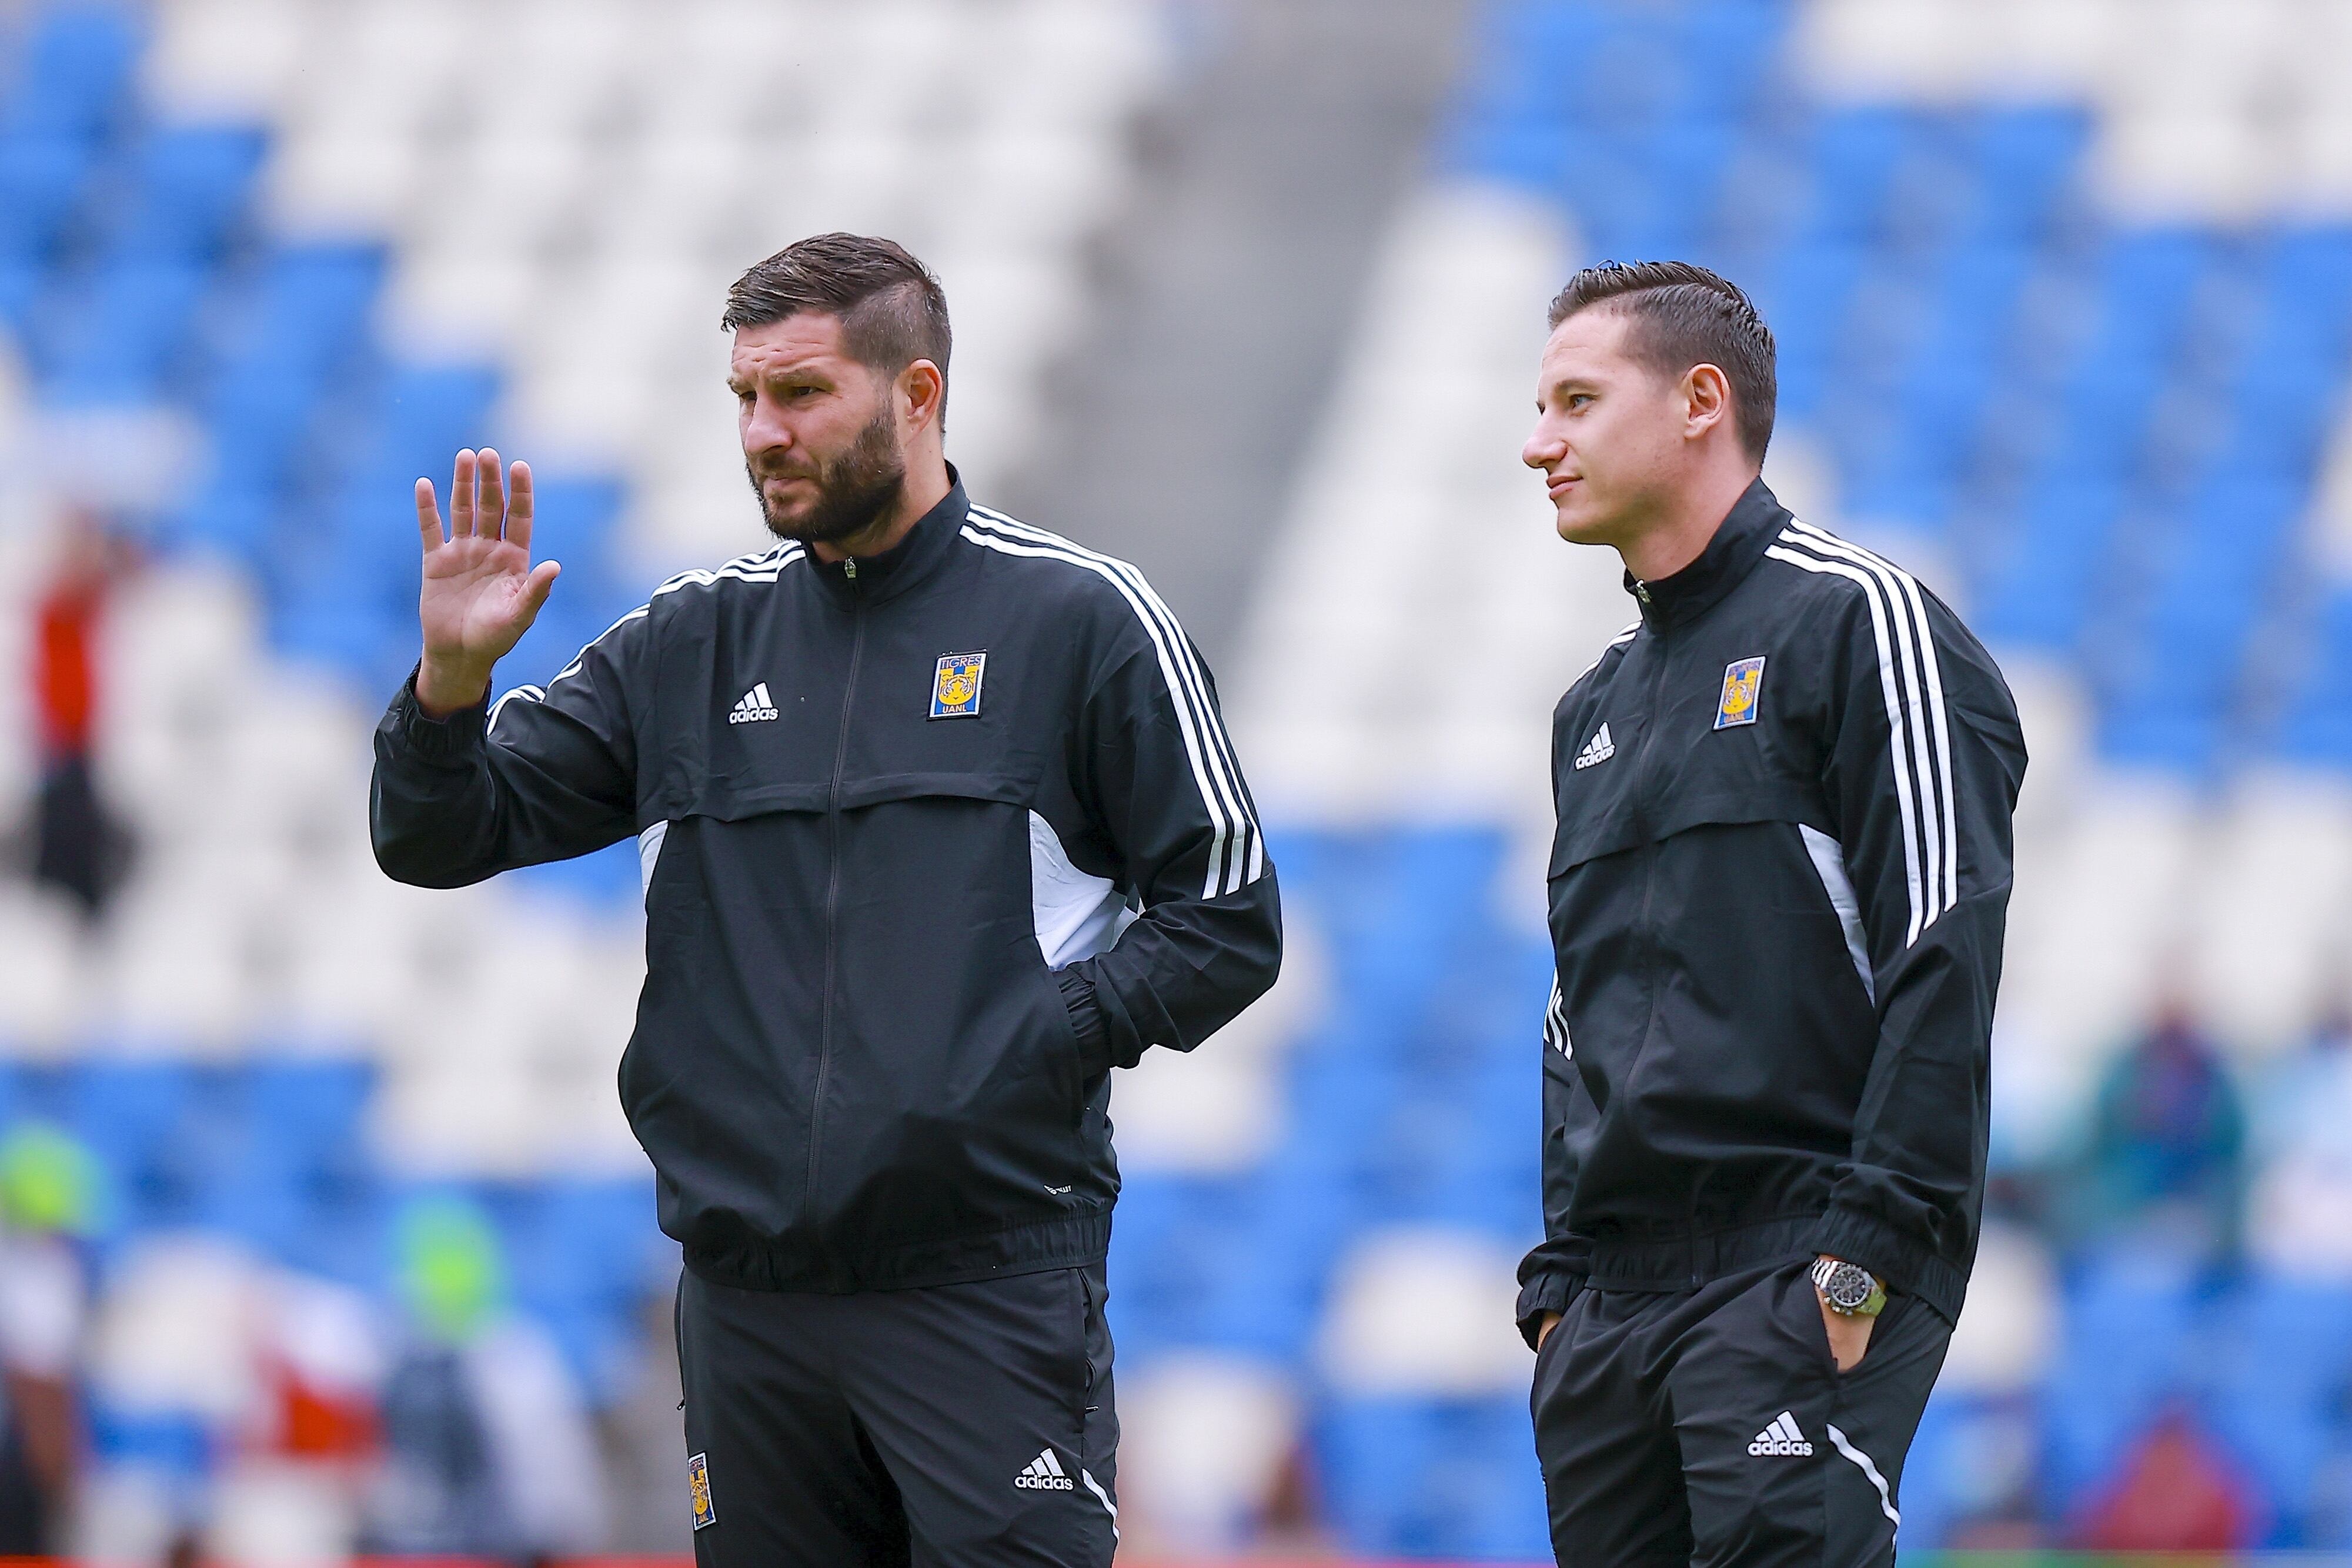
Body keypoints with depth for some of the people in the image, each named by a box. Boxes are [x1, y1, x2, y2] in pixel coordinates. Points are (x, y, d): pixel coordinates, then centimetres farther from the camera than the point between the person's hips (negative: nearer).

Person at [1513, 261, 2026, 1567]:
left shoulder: (1856, 622, -3)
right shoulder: (1600, 706, 22)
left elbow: (1947, 956, -12)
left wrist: (1869, 1247, -19)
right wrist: (1562, 1274, 14)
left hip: (1801, 1275, -8)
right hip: (1614, 1303, 8)